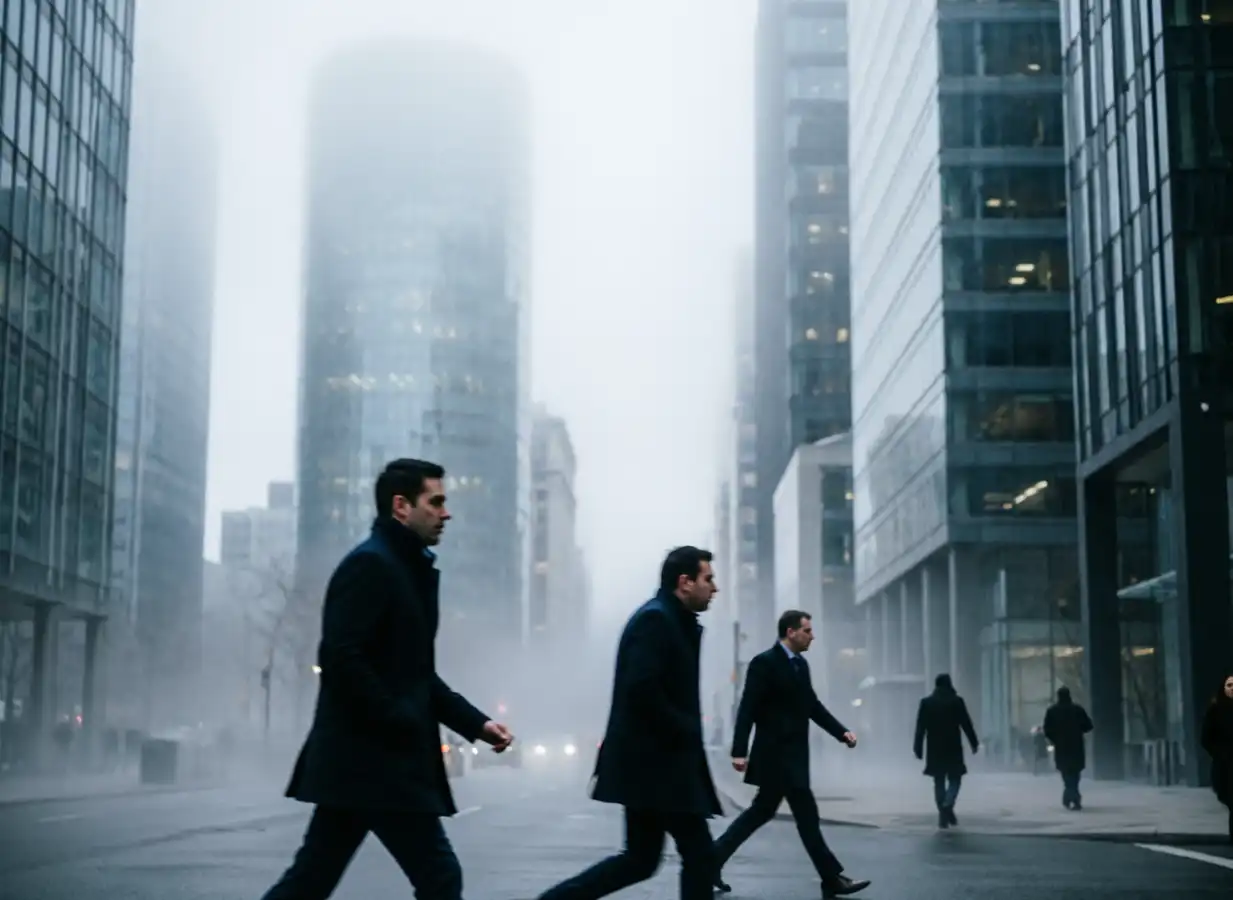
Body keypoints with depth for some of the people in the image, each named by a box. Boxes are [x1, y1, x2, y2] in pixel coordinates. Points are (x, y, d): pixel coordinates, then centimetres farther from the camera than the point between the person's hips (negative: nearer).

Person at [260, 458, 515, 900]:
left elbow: (415, 674, 23)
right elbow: (340, 660, -22)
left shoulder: (409, 570, 18)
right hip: (372, 759, -10)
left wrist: (475, 723, 14)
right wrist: (403, 724, -18)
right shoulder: (369, 564, -12)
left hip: (361, 758, 10)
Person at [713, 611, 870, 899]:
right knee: (807, 814, -4)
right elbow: (747, 709, -17)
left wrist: (842, 732, 4)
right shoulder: (764, 662, -14)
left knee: (762, 811, 13)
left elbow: (812, 706, 15)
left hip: (792, 754, 9)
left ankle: (713, 860, 20)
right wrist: (739, 752, -23)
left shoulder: (801, 664, 12)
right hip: (776, 754, -9)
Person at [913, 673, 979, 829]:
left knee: (939, 782, 9)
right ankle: (948, 805, -20)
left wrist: (918, 748, 3)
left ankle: (943, 816, 4)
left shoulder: (926, 703, 2)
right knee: (955, 779, 6)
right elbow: (966, 724, -3)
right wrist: (974, 743, 6)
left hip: (934, 749, 2)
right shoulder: (957, 701, -4)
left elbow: (920, 728, 0)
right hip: (953, 748, -2)